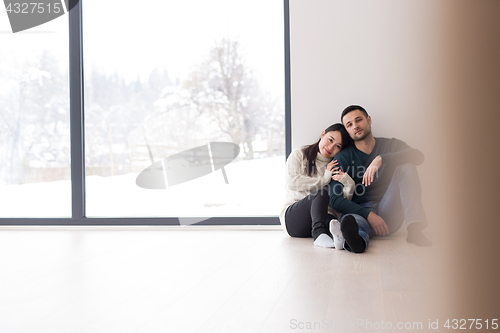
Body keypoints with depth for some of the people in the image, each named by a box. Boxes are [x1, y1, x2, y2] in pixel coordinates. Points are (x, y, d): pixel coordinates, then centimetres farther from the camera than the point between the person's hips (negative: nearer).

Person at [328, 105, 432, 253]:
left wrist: (380, 160, -26)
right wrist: (368, 215, -21)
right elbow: (335, 199, -7)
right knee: (349, 219, -38)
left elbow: (418, 156, -11)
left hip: (390, 212, 2)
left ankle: (415, 228, -36)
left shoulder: (391, 145, 12)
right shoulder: (343, 157, 6)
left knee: (406, 166, -18)